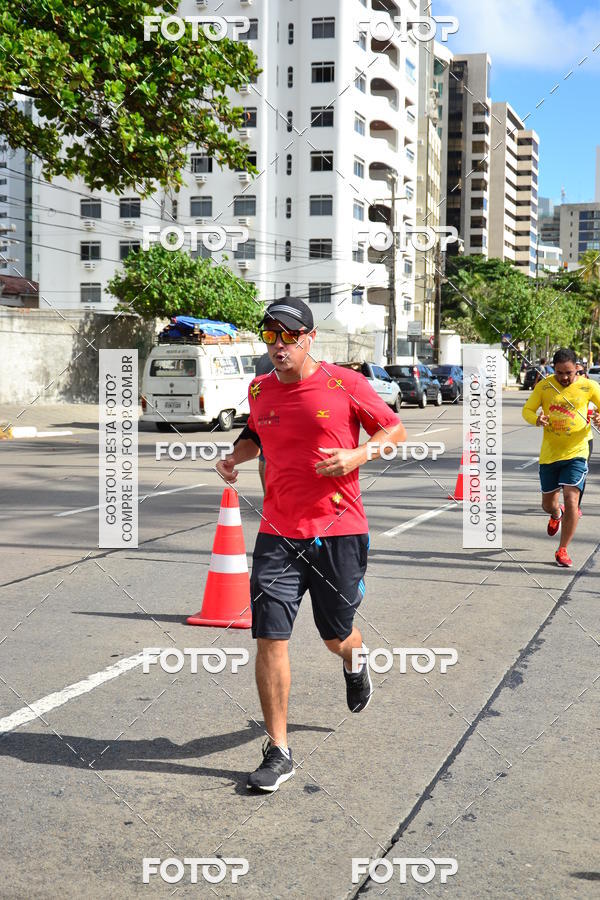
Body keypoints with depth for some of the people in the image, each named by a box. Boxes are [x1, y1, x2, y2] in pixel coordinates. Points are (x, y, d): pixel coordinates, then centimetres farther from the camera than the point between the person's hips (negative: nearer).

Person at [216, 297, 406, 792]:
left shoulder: (345, 384, -6)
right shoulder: (259, 390, 6)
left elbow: (396, 430, 2)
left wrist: (357, 455, -15)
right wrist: (237, 455, 6)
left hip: (339, 532, -2)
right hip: (278, 533, 3)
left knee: (337, 636, 13)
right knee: (270, 639, -6)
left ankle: (354, 662, 53)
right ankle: (278, 752, 6)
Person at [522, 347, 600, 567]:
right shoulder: (543, 386, -1)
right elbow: (527, 410, 3)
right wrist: (536, 419, -20)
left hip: (576, 452, -2)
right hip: (549, 454, 2)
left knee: (571, 500, -15)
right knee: (547, 504, 13)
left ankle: (563, 550, 0)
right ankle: (557, 514, 53)